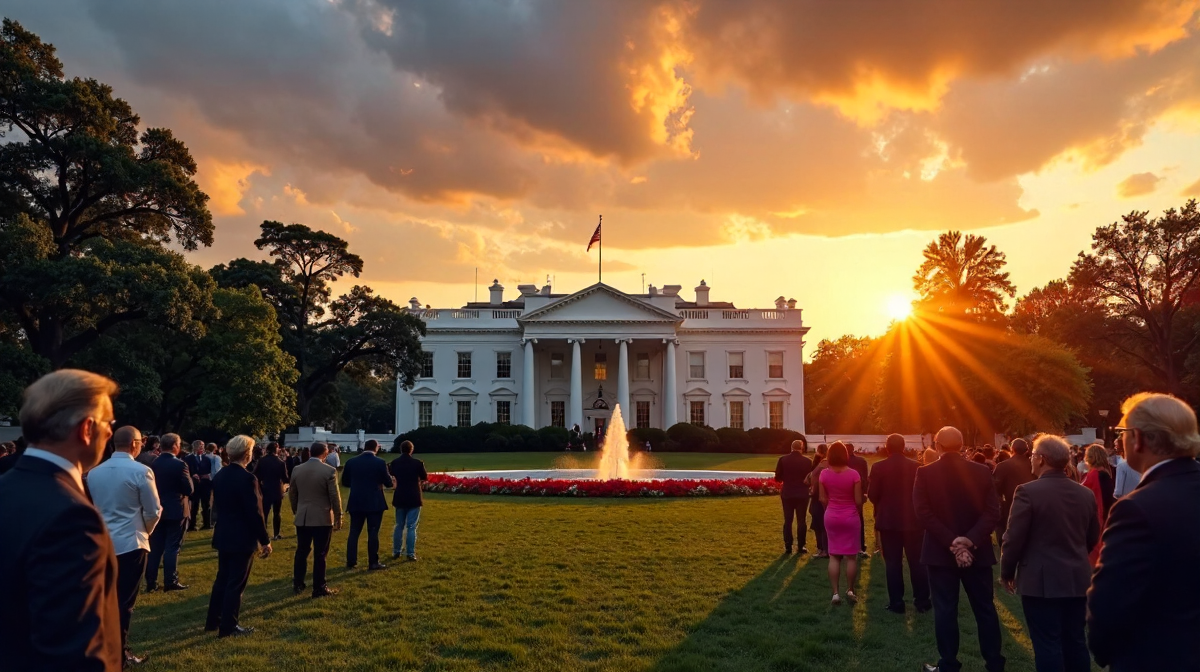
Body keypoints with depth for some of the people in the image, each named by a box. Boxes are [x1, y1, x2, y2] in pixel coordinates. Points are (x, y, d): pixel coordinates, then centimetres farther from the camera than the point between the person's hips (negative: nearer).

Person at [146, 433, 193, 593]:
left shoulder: (153, 464, 2)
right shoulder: (179, 464, -15)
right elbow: (189, 489, -14)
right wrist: (189, 477, 2)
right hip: (176, 511, -5)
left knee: (155, 547, 11)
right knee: (172, 547, 1)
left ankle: (151, 582, 14)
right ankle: (170, 582, 3)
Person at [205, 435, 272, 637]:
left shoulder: (219, 476, 5)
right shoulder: (247, 478, -21)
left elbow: (217, 506, 13)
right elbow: (255, 513, -21)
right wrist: (265, 540, -13)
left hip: (223, 536, 8)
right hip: (242, 539, -8)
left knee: (222, 579, 19)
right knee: (236, 583, 2)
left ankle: (213, 621, 28)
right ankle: (228, 626, 9)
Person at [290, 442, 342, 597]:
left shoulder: (297, 469, 2)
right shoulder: (329, 471, -12)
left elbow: (292, 494, 10)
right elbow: (335, 496, -10)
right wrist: (338, 517, 0)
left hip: (302, 518, 4)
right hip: (323, 518, -4)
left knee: (301, 551, 15)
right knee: (320, 554, 2)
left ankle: (298, 584, 23)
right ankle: (319, 588, 7)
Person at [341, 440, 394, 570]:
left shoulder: (351, 462, 1)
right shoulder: (380, 463, -9)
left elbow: (345, 482, 9)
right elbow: (388, 482, -4)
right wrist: (393, 483, 19)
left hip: (356, 502, 3)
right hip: (374, 503, -3)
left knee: (354, 532, 10)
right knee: (373, 533, 2)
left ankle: (351, 562, 12)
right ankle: (373, 562, 5)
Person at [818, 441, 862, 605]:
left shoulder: (824, 474, -7)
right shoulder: (853, 474, -14)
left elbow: (823, 499, -2)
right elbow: (858, 501, -11)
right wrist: (856, 510, 9)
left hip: (831, 517, 2)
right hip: (851, 517, -2)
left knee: (834, 556, 9)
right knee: (851, 556, 11)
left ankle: (835, 593, 7)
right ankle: (850, 590, 19)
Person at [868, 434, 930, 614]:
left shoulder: (879, 467, -8)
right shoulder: (915, 466, -4)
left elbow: (872, 495, -8)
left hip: (888, 520, -1)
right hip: (913, 519, 1)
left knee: (893, 563, 4)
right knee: (917, 561, 10)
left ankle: (896, 602, 6)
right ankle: (922, 601, 14)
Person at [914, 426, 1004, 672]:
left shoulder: (925, 473, -6)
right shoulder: (982, 472, 0)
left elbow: (923, 513, -13)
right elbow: (992, 512, -7)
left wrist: (950, 542, -14)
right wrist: (971, 540, -13)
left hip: (940, 551, -2)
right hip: (977, 551, 2)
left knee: (945, 610, 4)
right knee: (985, 608, 14)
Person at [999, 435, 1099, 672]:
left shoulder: (1028, 491, -16)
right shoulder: (1085, 494, 3)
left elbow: (1014, 538, -14)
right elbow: (1093, 537, 13)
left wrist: (1007, 572, 0)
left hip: (1041, 580, -6)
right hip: (1077, 579, 6)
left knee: (1048, 645, 1)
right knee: (1075, 642, 15)